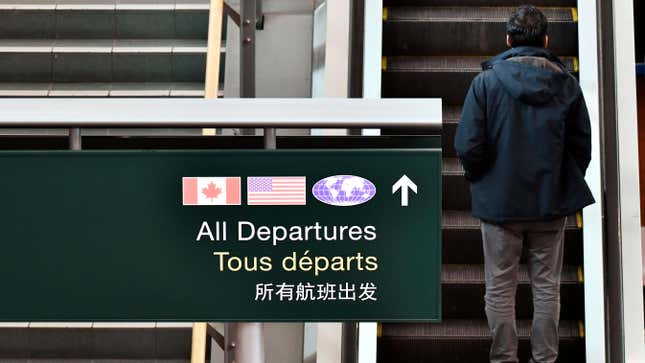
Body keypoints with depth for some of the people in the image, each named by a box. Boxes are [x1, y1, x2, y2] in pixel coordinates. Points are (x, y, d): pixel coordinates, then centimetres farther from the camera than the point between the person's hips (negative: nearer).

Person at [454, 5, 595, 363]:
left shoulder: (487, 81, -10)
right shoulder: (567, 84, -1)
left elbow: (468, 146, -14)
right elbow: (583, 145, 1)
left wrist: (480, 178, 5)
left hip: (500, 201, -2)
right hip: (552, 203, 2)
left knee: (500, 289, 8)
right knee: (546, 286, 12)